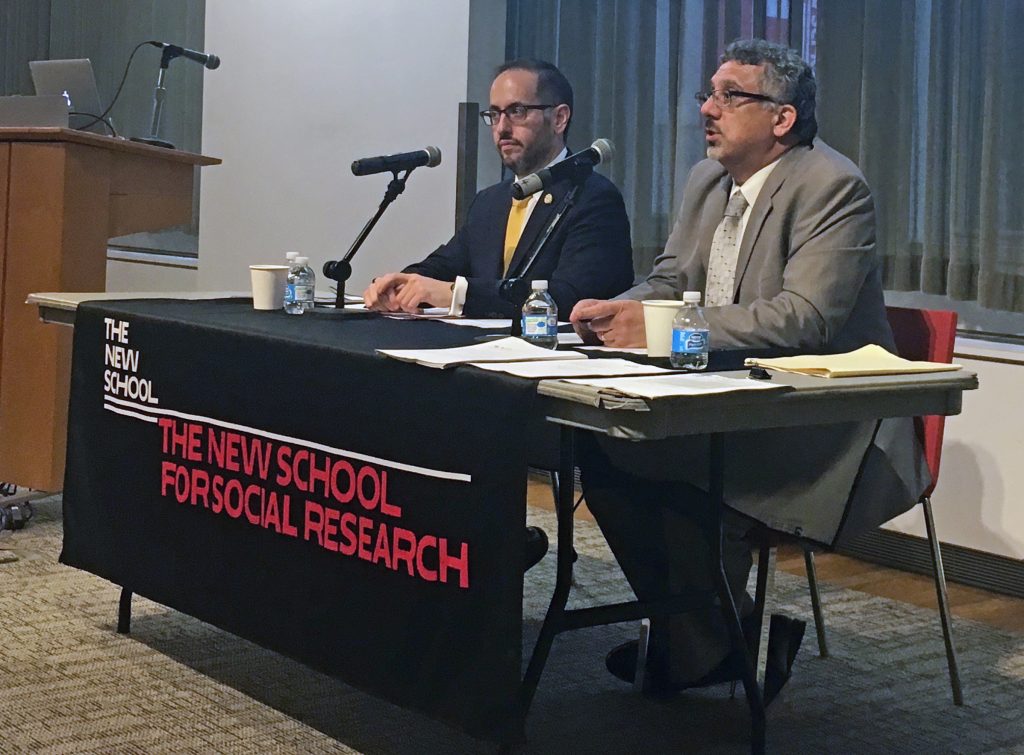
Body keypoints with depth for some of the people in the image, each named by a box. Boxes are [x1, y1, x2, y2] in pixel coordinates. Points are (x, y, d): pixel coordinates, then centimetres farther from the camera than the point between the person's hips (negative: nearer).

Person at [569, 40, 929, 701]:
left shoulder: (833, 188, -16)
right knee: (604, 443, -10)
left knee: (691, 471, -29)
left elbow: (806, 319, -27)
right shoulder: (707, 179, 10)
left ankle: (696, 651, -4)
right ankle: (685, 626, 4)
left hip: (823, 425, -8)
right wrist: (618, 312, -9)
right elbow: (669, 280, 16)